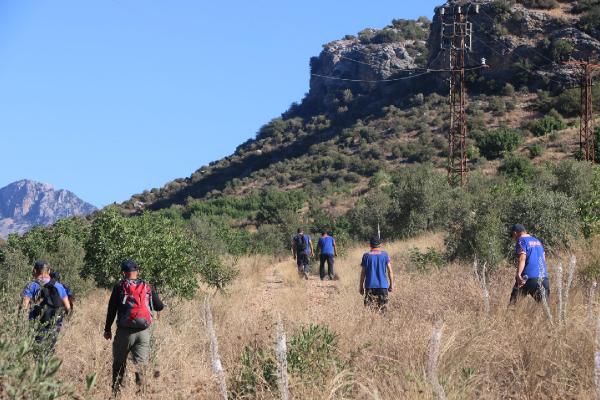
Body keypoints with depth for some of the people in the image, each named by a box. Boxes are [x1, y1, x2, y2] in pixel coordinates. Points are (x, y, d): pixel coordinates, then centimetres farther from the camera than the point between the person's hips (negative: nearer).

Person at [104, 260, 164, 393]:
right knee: (140, 363, 5)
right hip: (144, 331, 2)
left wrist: (107, 329, 8)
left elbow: (111, 310, 0)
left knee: (119, 362, 10)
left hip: (125, 331, -2)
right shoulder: (147, 288, 6)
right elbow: (160, 307, 11)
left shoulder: (119, 287, -1)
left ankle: (116, 389, 10)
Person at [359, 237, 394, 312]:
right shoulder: (385, 255, 0)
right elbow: (390, 271, -1)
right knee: (382, 309, 6)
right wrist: (391, 284, 7)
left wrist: (361, 286, 8)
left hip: (369, 286, 0)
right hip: (383, 286, 0)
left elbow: (363, 273, 1)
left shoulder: (366, 256, -1)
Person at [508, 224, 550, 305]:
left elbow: (522, 258, -17)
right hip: (543, 277, 7)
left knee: (513, 301, -2)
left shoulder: (521, 241, -4)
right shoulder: (537, 241, 19)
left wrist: (518, 275, -22)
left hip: (529, 277, -7)